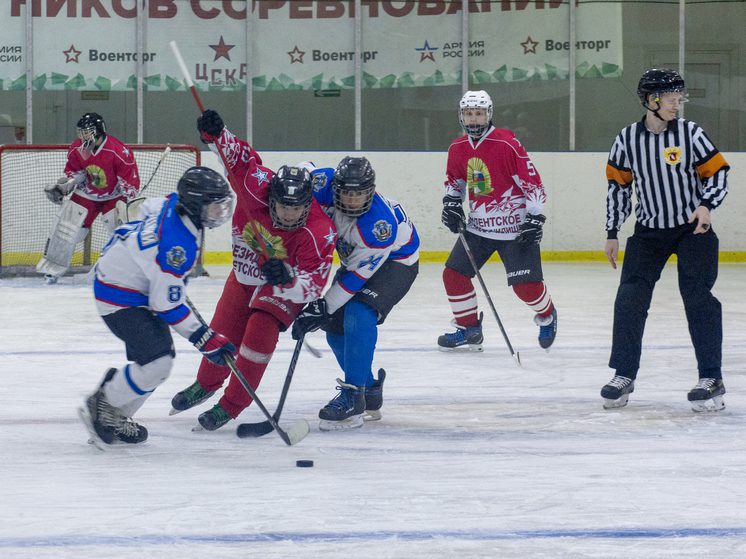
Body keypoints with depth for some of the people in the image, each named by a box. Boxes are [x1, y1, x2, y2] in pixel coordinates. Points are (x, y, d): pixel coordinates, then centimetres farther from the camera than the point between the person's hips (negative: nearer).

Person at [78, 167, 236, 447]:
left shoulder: (174, 203, -7)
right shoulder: (177, 244, -34)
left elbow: (149, 208, 19)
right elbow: (167, 306, -27)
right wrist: (205, 339, -21)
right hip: (120, 297, -10)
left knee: (157, 359, 10)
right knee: (157, 363, -19)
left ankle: (116, 417, 23)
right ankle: (100, 408, 0)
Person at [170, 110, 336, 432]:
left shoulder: (317, 233, -37)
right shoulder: (257, 187, -30)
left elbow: (313, 284, -39)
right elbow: (239, 155, -15)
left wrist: (287, 279, -58)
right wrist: (215, 134, -31)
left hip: (285, 286, -4)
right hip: (246, 270, 4)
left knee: (259, 334, -21)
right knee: (222, 332, 13)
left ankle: (231, 406, -5)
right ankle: (206, 384, 43)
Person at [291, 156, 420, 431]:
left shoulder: (380, 224, -38)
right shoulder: (325, 185, -26)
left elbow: (359, 275, -33)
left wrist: (323, 307, -30)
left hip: (396, 261, -8)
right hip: (354, 255, 8)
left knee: (358, 315, -29)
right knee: (335, 324, 4)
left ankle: (353, 397, -26)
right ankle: (370, 391, 23)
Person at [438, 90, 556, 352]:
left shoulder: (507, 144, -17)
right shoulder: (458, 148, 2)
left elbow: (532, 181, -14)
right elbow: (454, 180, 21)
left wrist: (535, 218, -16)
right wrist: (451, 203, 3)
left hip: (515, 228, -6)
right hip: (477, 227, 6)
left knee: (526, 286, -7)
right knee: (454, 274, -2)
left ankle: (547, 315, 26)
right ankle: (469, 329, 16)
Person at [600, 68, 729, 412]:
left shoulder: (690, 133, -8)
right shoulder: (628, 139, -3)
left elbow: (717, 172, -3)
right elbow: (618, 184, 7)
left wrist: (706, 205, -21)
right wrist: (612, 233, 8)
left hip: (693, 228, -2)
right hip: (649, 230, 2)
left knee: (698, 296, -11)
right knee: (630, 297, -6)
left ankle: (711, 379, -5)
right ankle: (624, 375, 6)